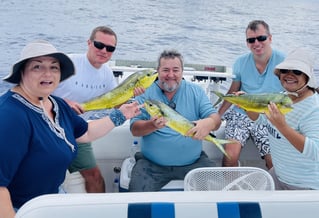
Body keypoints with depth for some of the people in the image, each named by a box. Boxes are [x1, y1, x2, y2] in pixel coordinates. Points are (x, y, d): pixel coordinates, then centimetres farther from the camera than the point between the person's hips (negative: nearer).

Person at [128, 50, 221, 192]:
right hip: (152, 165, -1)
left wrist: (209, 123, -28)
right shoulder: (146, 93, 0)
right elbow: (134, 129, -6)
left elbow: (216, 119, -1)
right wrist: (152, 125, -30)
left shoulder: (196, 91, 6)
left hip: (193, 162, 2)